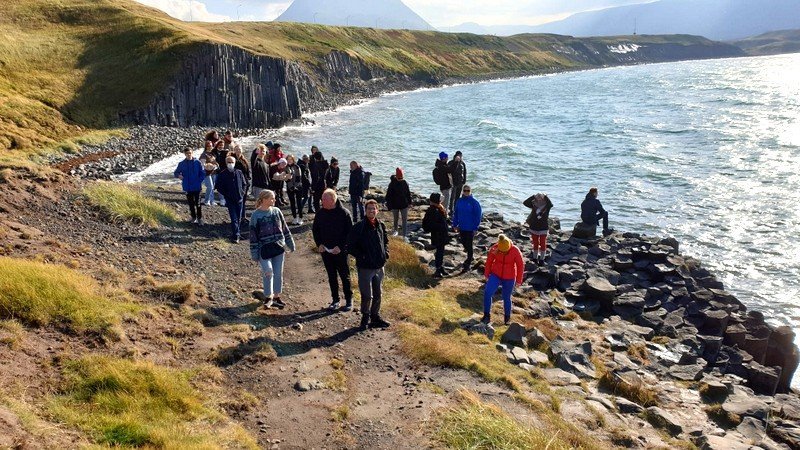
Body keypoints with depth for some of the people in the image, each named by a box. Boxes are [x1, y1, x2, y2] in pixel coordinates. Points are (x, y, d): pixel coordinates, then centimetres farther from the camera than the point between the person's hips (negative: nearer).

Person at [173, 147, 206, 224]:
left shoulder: (197, 163, -4)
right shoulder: (181, 164, 1)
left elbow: (203, 174, 0)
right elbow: (176, 173, 7)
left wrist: (199, 181, -9)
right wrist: (178, 175, -15)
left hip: (197, 187, -2)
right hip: (187, 188, 2)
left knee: (198, 203, 0)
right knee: (191, 203, 11)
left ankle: (200, 218, 11)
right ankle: (194, 217, 24)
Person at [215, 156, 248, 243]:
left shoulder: (239, 173, 4)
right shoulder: (222, 174, -5)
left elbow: (244, 184, 12)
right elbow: (219, 187, -2)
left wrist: (242, 193, 1)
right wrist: (226, 195, -8)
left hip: (239, 199, 4)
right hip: (230, 200, -3)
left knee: (239, 218, 11)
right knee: (234, 218, -7)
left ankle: (236, 234, 25)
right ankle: (235, 235, -4)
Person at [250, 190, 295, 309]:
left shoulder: (276, 211, 3)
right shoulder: (256, 215, -7)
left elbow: (285, 229, 11)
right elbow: (253, 235, -4)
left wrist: (290, 245, 13)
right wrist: (254, 254, -4)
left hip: (279, 248, 4)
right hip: (264, 249, -4)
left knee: (278, 273, 7)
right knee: (268, 271, -13)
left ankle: (276, 297, 23)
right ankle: (268, 296, 9)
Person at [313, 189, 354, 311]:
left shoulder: (344, 213, -12)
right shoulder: (320, 213, 0)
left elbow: (350, 233, -10)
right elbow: (315, 229, 11)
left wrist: (340, 247, -17)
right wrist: (319, 244, -3)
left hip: (340, 251, -4)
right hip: (325, 250, 4)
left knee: (345, 276, 6)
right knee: (331, 276, 12)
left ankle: (349, 300, 18)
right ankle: (335, 300, 23)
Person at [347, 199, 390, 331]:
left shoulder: (381, 226, 5)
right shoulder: (358, 227, -12)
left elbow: (385, 241, 22)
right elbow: (350, 246, -9)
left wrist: (386, 252, 6)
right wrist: (361, 257, -15)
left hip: (379, 266, 5)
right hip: (365, 267, -5)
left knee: (378, 294, 15)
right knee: (367, 295, -1)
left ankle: (375, 316, 30)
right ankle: (365, 317, 20)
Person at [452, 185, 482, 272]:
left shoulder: (474, 202, -14)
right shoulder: (459, 201, 0)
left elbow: (479, 215, -11)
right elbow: (455, 213, 9)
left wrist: (475, 227, -14)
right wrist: (455, 225, 6)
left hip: (470, 228, -5)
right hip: (461, 227, 5)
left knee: (469, 245, 2)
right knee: (463, 242, 18)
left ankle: (468, 263, 13)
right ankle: (470, 257, 42)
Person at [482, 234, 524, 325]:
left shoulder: (515, 251, -21)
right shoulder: (494, 249, -17)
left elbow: (520, 265, -8)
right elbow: (489, 261, 0)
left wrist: (519, 280, -2)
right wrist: (486, 273, 9)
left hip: (509, 278, -1)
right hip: (496, 275, 1)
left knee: (506, 298, 9)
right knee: (487, 293, -15)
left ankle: (507, 317, 32)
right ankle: (486, 315, -2)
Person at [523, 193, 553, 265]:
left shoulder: (547, 206, -9)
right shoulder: (534, 205, -5)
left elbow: (551, 204, -31)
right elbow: (525, 203, -17)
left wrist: (546, 197, -31)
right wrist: (534, 197, -22)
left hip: (544, 229, -2)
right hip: (534, 228, 2)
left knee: (543, 244, 4)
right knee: (535, 244, 14)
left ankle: (542, 259, 16)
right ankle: (535, 258, 29)